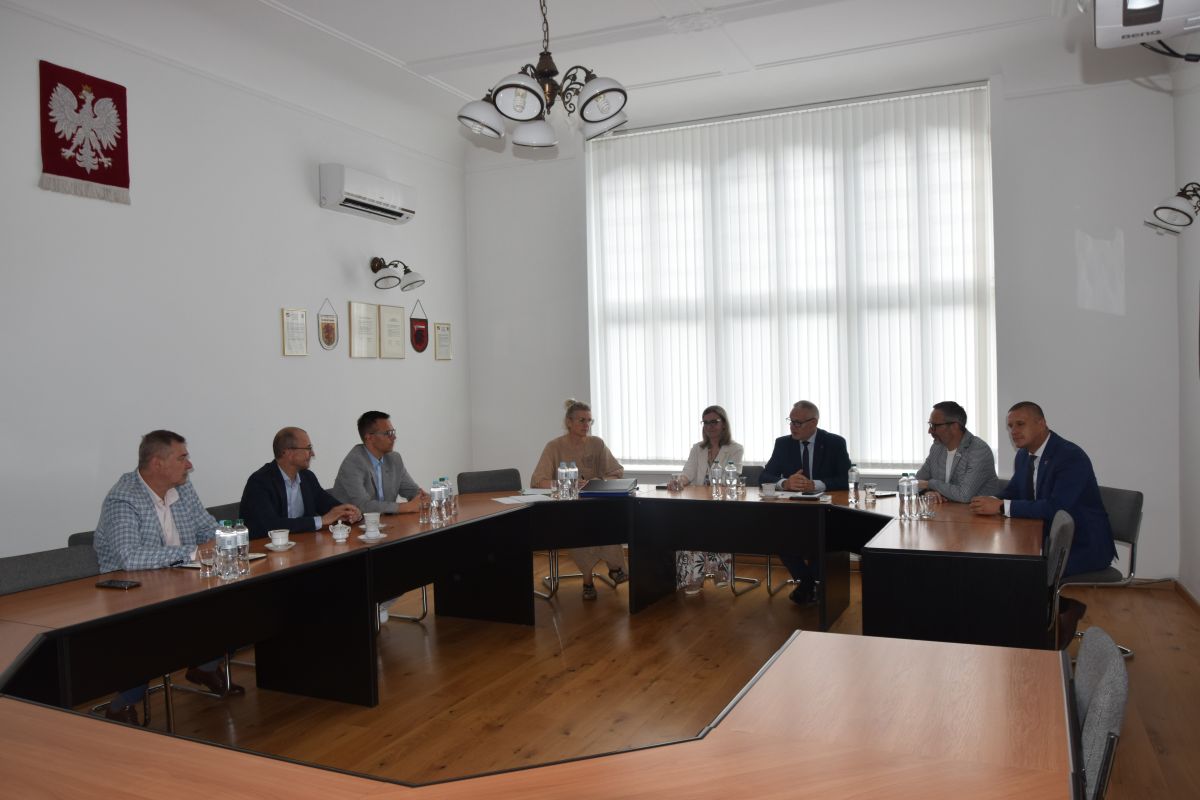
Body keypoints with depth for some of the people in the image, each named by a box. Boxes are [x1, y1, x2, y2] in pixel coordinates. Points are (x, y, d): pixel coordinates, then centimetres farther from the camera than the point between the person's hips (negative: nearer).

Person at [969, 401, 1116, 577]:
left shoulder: (1071, 457, -21)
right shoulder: (1023, 455, 4)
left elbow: (1056, 507, -30)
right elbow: (1012, 493, 11)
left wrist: (1002, 506, -30)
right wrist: (989, 502, -14)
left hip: (1084, 546, -7)